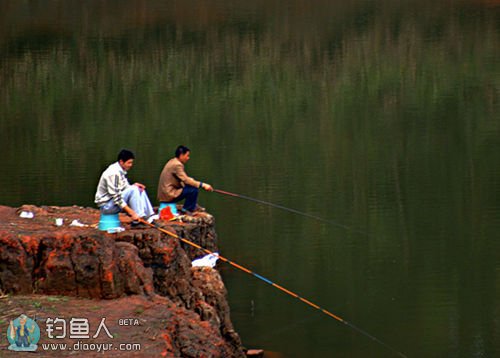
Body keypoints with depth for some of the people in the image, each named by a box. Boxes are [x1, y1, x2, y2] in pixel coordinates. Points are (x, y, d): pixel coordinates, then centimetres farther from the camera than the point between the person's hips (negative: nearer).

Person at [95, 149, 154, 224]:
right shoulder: (114, 173, -23)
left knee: (140, 190, 6)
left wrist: (134, 185, -6)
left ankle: (149, 217, -1)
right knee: (133, 190, -24)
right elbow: (116, 198, -27)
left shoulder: (121, 171, 7)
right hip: (106, 205, -10)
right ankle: (137, 220, -22)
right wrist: (131, 213, -29)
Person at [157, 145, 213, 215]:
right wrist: (202, 185, -20)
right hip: (169, 195, -10)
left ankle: (193, 206, 18)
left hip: (166, 192, 10)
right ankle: (187, 209, -3)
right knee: (194, 190, -17)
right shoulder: (177, 165, -18)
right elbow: (186, 180, -23)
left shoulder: (173, 162, 13)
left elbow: (184, 178, 17)